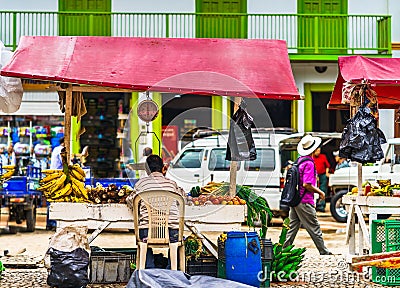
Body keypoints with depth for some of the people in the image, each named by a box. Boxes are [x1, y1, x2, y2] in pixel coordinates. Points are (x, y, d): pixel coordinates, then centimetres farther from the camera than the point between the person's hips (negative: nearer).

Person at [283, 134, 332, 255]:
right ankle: (324, 251, 7)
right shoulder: (309, 163, -16)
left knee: (293, 226, 13)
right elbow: (306, 184, -23)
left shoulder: (299, 160, 11)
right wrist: (320, 192, -10)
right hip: (304, 201, -8)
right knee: (314, 228, 0)